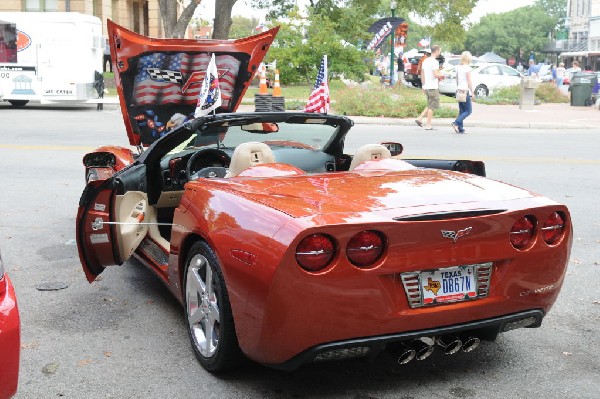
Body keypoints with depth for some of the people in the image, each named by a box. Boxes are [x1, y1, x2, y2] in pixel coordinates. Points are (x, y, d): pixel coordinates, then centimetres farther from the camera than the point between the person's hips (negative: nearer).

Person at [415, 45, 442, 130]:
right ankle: (428, 125, 1)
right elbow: (436, 75, -22)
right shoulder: (435, 62, -14)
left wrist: (423, 85, 21)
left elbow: (422, 74, 16)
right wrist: (441, 74, -2)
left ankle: (419, 118, 9)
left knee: (430, 106, 19)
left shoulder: (425, 61, 12)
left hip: (426, 87, 8)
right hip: (433, 87, -8)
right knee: (432, 106, -1)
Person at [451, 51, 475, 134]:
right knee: (468, 110, -2)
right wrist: (472, 93, -9)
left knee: (461, 111, 10)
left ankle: (460, 128, 6)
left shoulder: (458, 67, 10)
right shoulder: (467, 67, -11)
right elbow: (469, 81, -12)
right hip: (465, 91, -8)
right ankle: (456, 123, -16)